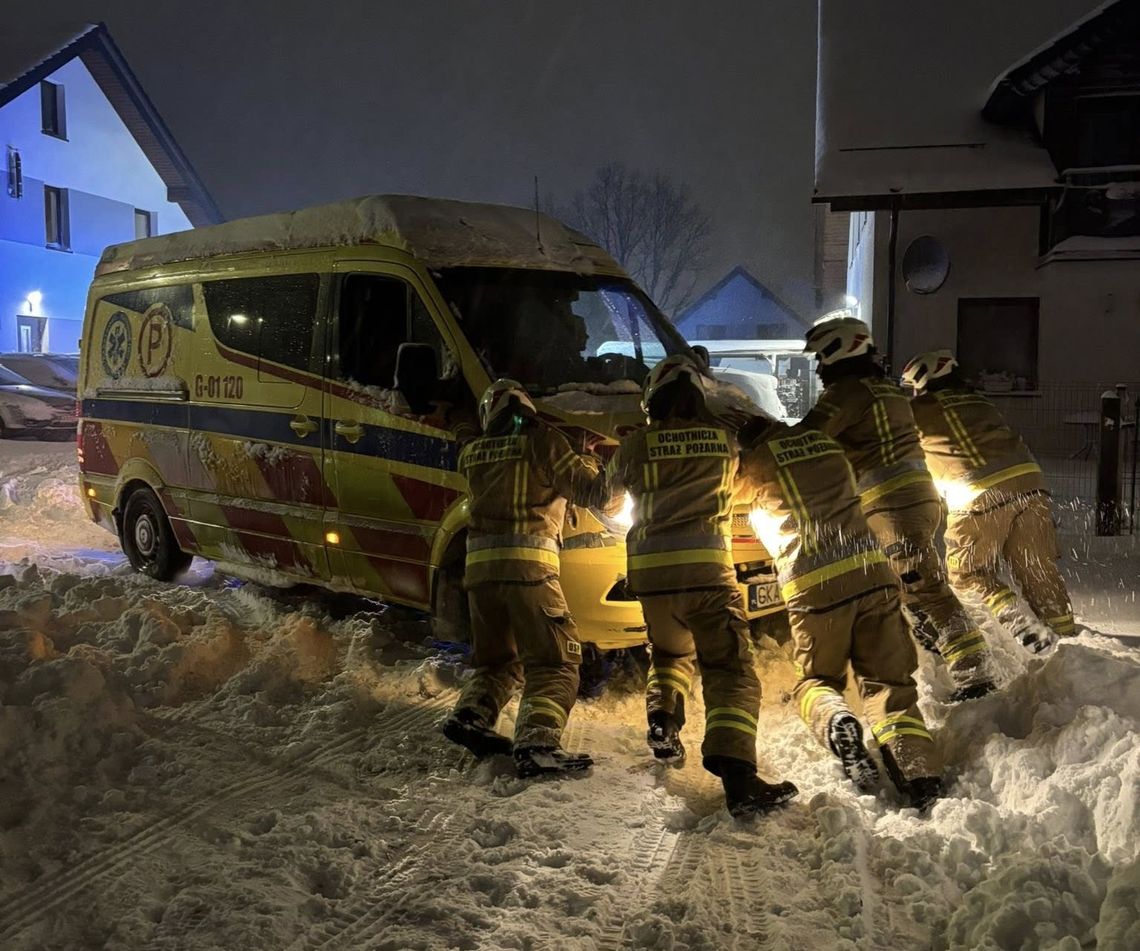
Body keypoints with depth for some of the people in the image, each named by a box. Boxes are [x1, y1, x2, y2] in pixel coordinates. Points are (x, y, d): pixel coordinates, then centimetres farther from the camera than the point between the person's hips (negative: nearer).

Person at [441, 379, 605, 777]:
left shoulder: (471, 454, 15)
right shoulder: (540, 439, 2)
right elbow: (585, 487, 3)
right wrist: (592, 467, 23)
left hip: (479, 565, 5)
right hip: (528, 564, -5)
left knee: (498, 658, 21)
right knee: (555, 662, -4)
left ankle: (470, 714, 1)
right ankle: (537, 743, -21)